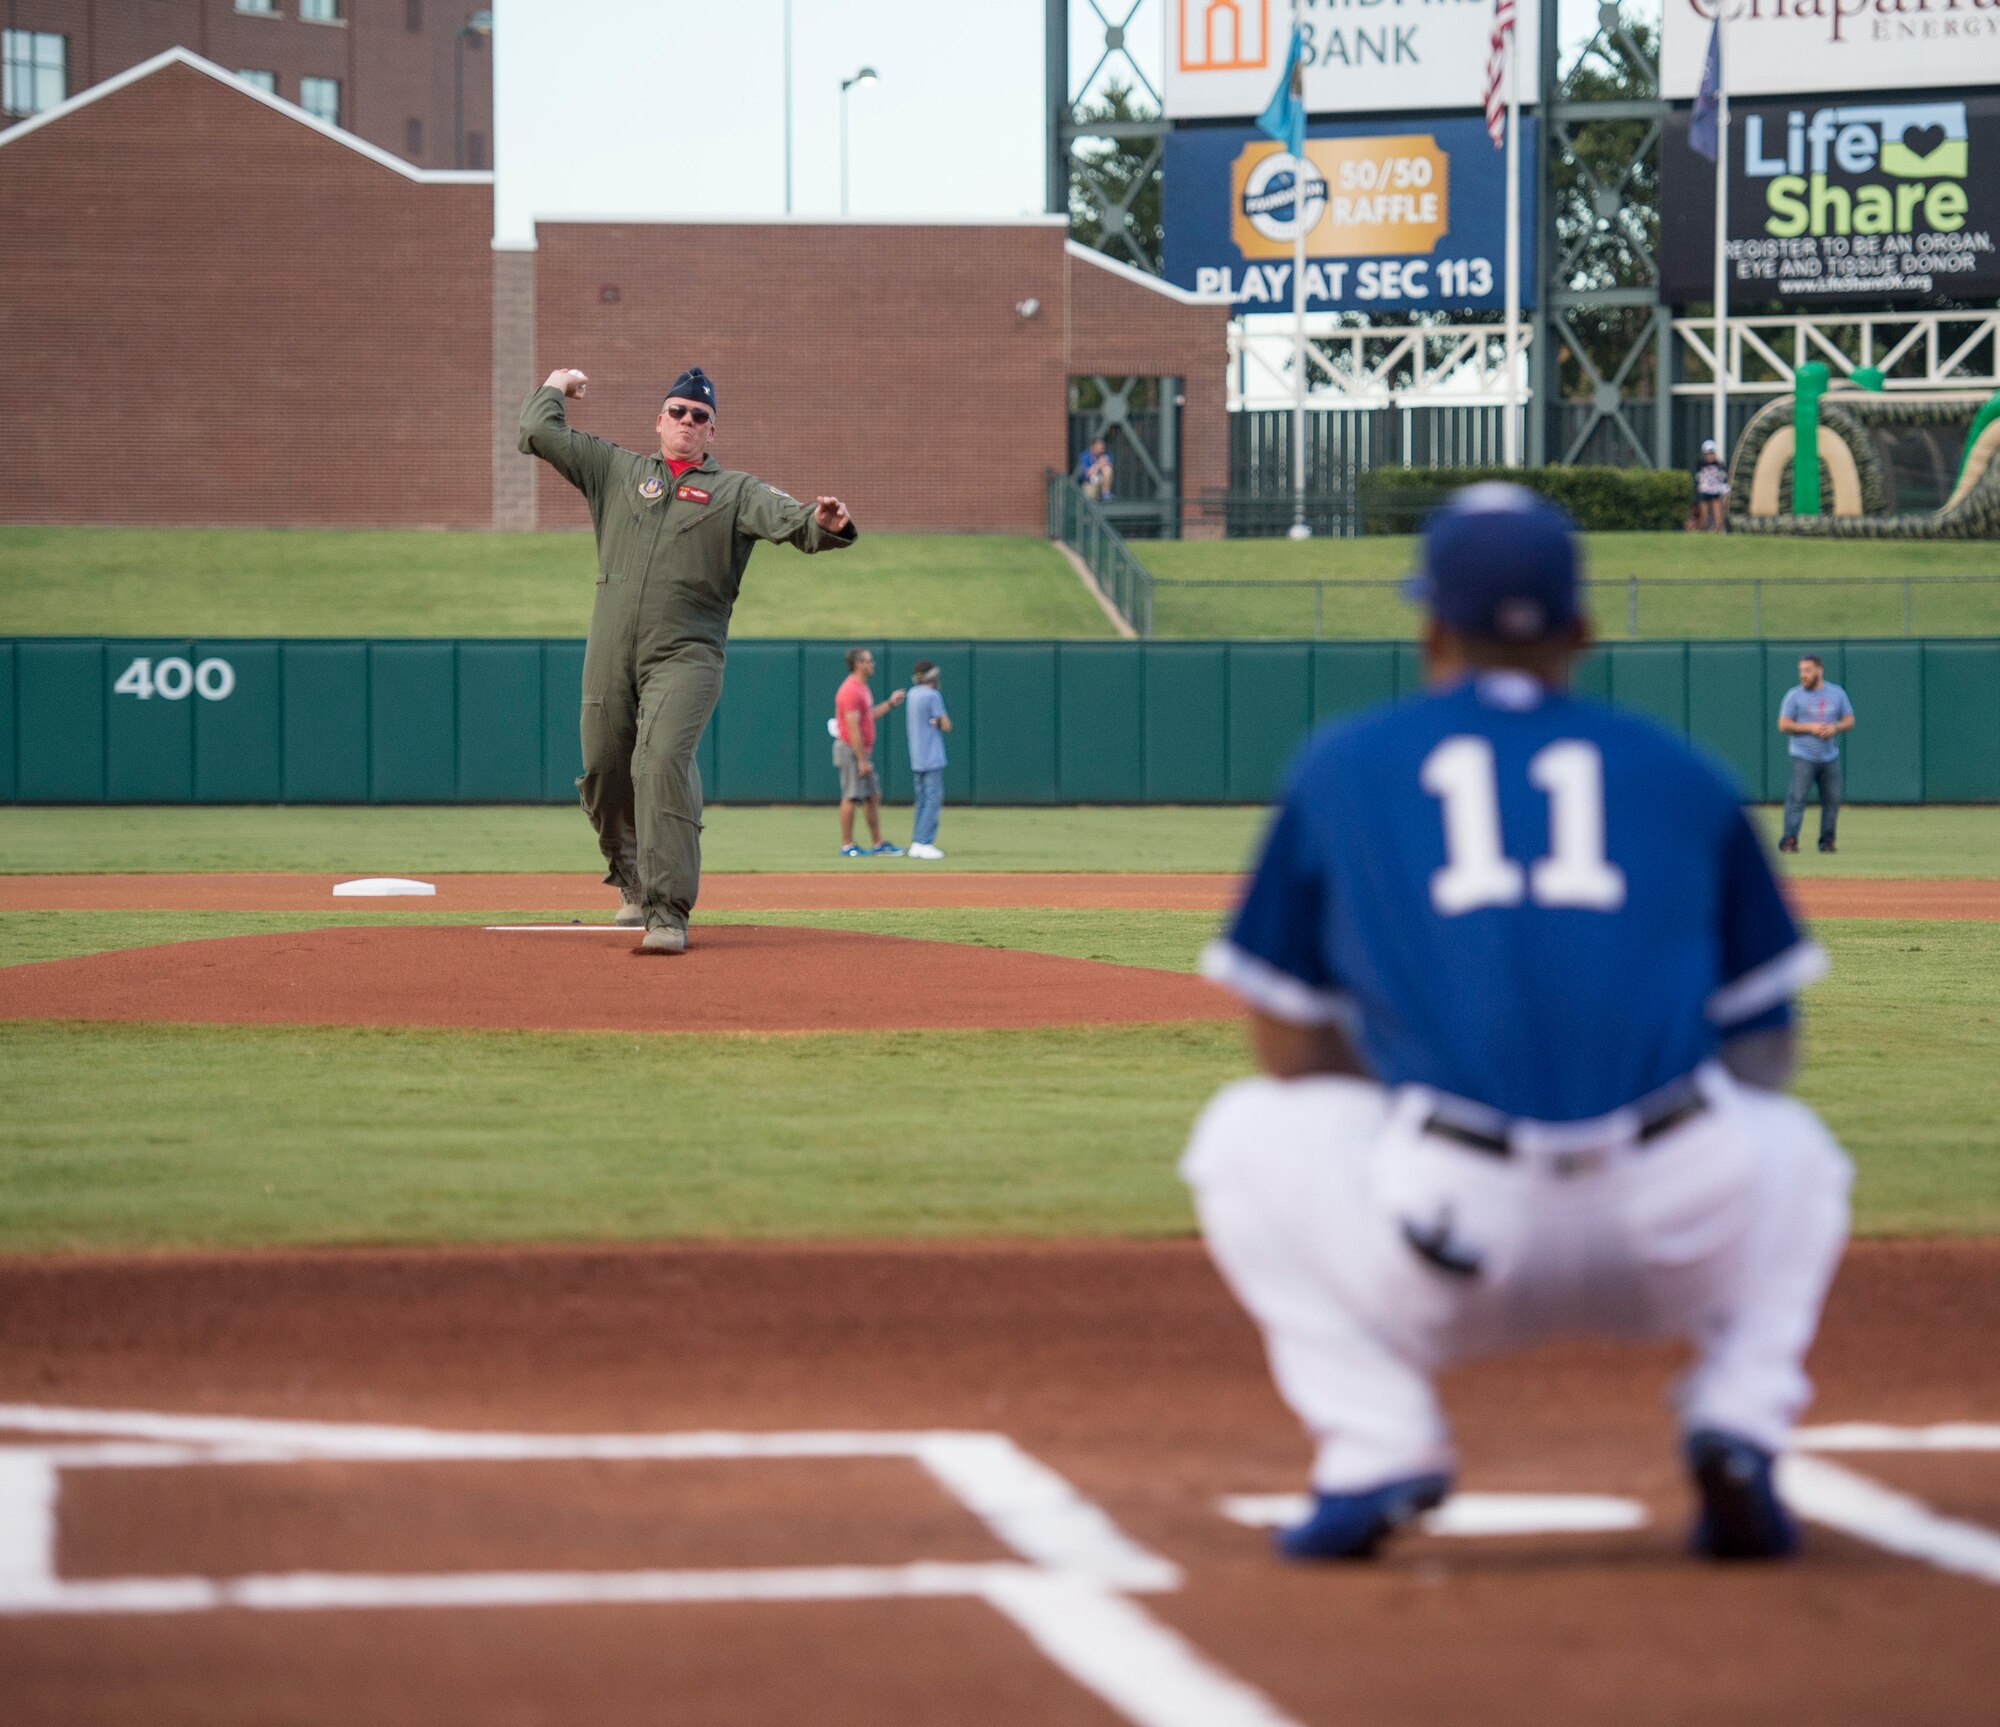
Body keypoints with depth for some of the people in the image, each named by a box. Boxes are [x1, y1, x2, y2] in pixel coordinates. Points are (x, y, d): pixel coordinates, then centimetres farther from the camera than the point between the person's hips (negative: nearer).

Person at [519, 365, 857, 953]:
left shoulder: (735, 490, 9)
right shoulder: (617, 470, 17)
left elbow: (785, 518, -11)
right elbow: (539, 432, 15)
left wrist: (821, 524, -31)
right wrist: (556, 388, 28)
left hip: (685, 655, -4)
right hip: (610, 656, 4)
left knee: (662, 762, -22)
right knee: (602, 773, 7)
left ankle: (668, 914, -25)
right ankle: (632, 880, 36)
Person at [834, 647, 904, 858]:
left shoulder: (862, 688, 14)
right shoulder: (851, 690, -18)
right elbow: (853, 728, -22)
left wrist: (890, 703, 21)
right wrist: (862, 760, -24)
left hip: (863, 751, 10)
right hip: (852, 751, -10)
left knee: (873, 796, 12)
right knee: (851, 798, -5)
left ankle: (878, 844, 17)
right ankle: (847, 846, 0)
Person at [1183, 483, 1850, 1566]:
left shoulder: (1342, 765, 17)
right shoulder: (1677, 771, 20)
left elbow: (1291, 1051, 19)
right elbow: (1762, 1050, 22)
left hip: (1454, 1238, -2)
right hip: (1680, 1241, 2)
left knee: (1247, 1137, 26)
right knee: (1793, 1146, 35)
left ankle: (1375, 1450, 6)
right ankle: (1738, 1421, 9)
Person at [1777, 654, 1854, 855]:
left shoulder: (1837, 693, 10)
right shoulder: (1794, 695, 1)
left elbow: (1849, 721, 12)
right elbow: (1783, 725, -3)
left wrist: (1835, 727, -10)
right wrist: (1810, 727, -15)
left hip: (1830, 757, 3)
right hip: (1803, 757, -3)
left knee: (1832, 799, 3)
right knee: (1797, 797, -12)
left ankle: (1826, 840, 12)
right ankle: (1789, 839, -12)